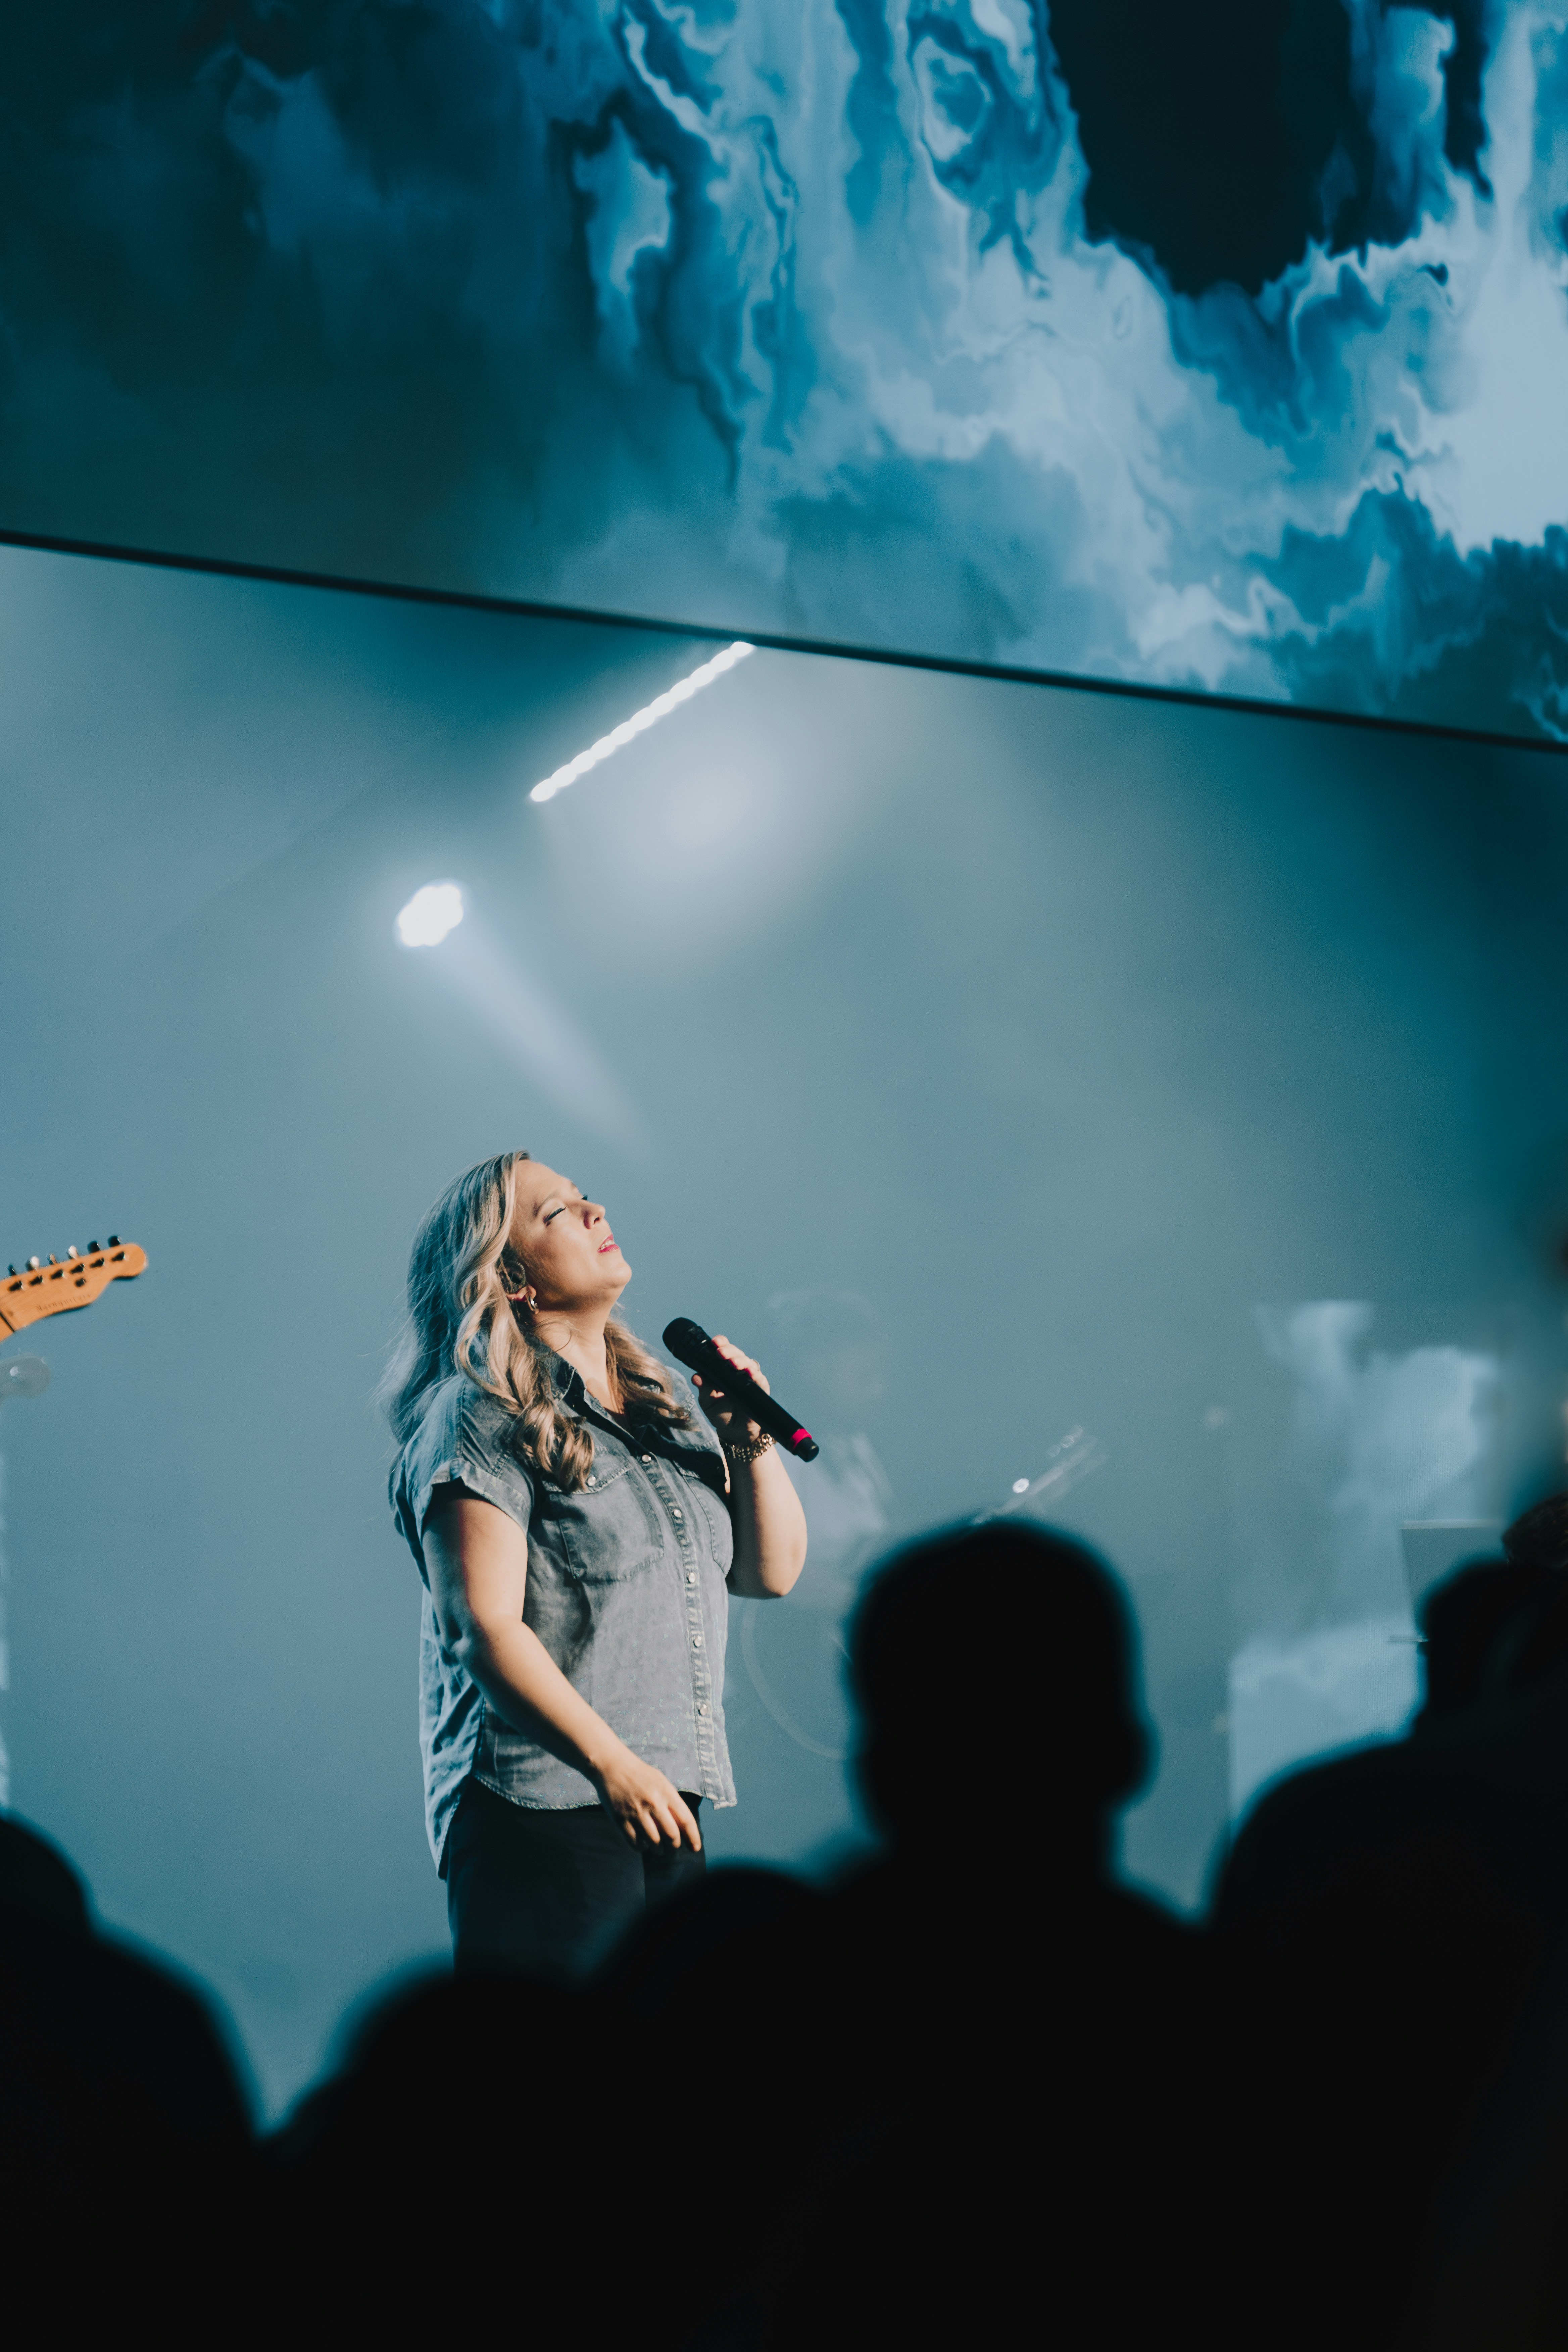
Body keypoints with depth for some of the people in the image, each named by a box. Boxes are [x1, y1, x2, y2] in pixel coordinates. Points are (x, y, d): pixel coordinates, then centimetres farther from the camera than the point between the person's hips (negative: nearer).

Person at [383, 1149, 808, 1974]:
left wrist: (752, 1444, 2)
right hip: (542, 1807, -7)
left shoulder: (666, 1410, 18)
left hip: (665, 1806, 7)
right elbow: (486, 1626, -13)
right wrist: (611, 1762, -18)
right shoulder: (483, 1420, -4)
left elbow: (772, 1572, 18)